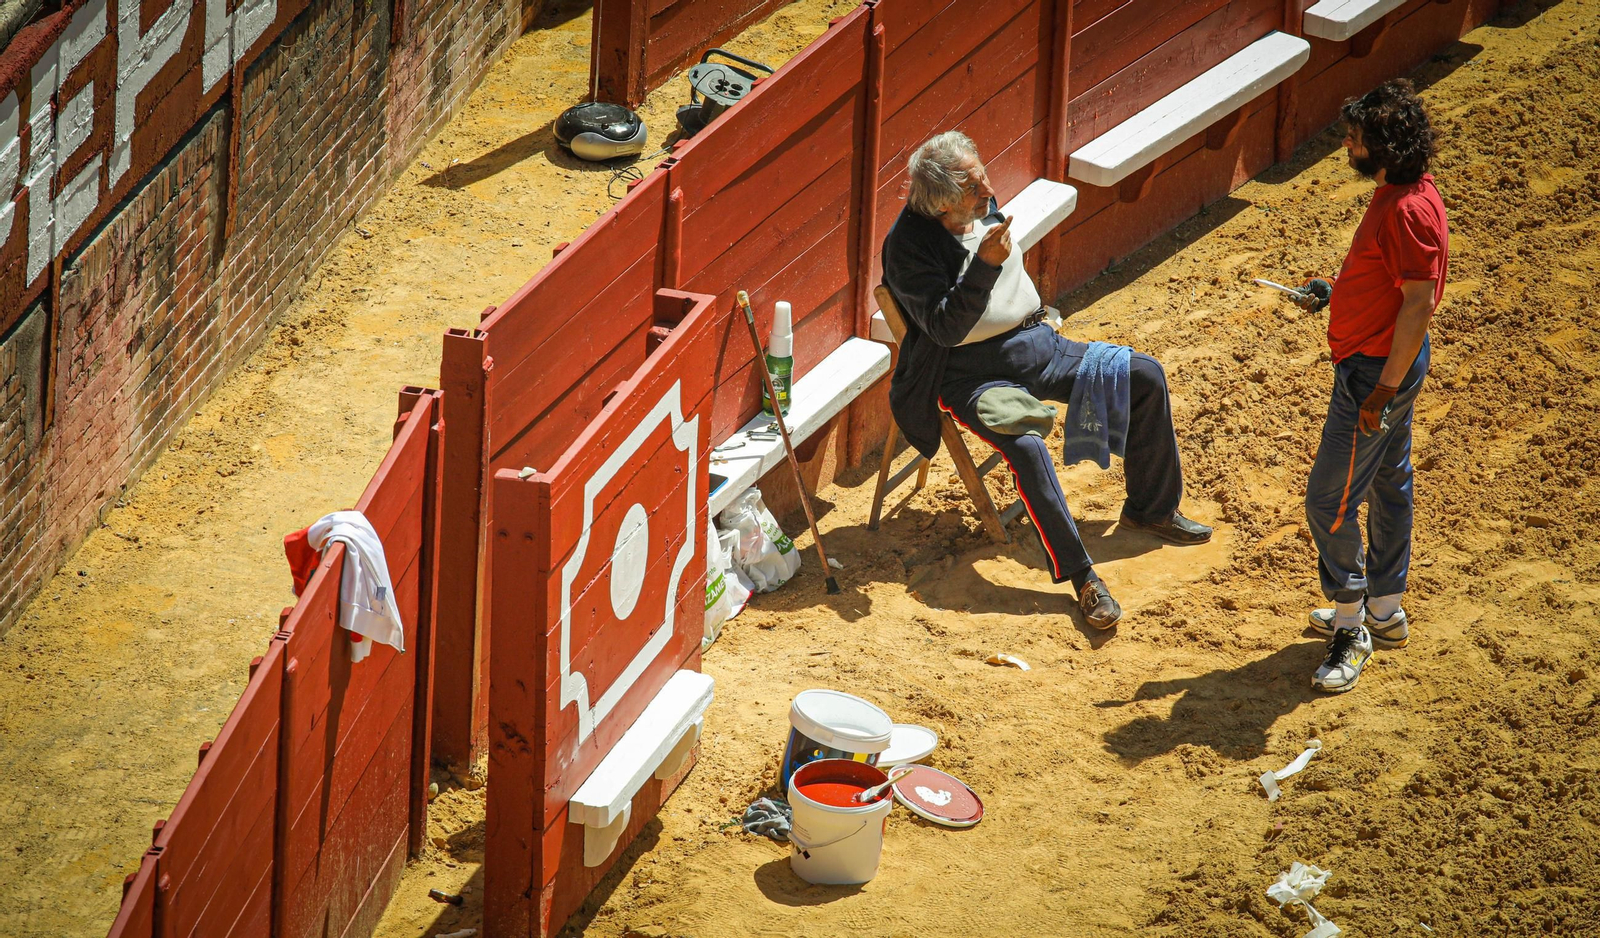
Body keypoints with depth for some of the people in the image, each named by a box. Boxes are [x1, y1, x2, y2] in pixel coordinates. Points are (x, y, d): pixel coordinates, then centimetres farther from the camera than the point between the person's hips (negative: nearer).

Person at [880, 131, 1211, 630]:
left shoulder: (984, 209, 3)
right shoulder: (909, 246, -20)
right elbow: (945, 328, -29)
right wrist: (984, 265, -37)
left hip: (1033, 344, 8)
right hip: (973, 371, -8)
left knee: (1145, 377, -1)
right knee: (1026, 446, -34)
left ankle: (1152, 508, 16)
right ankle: (1081, 576, -25)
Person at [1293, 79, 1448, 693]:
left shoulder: (1408, 210, -27)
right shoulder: (1400, 192, 4)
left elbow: (1419, 303, -28)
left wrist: (1383, 390, -25)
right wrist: (1337, 292, 18)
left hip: (1378, 368, -11)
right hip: (1381, 361, 11)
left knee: (1329, 501, -4)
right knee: (1389, 485, 21)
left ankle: (1351, 629, 8)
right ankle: (1383, 612, 35)